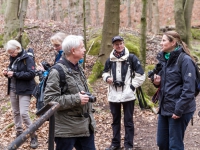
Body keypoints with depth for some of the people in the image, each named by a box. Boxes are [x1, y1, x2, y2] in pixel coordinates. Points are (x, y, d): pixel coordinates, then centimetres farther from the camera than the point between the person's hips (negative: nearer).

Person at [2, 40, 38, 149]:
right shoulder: (13, 59, 9)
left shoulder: (27, 59, -13)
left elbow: (31, 74, -21)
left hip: (24, 90, -7)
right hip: (13, 89, 7)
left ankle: (33, 136, 0)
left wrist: (14, 74, -23)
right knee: (16, 112, 12)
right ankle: (19, 133, 26)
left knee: (24, 113, -12)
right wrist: (7, 73, -3)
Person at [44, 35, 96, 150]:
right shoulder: (58, 71, -16)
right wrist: (76, 99, -23)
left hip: (85, 126, 8)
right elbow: (49, 99, -22)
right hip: (66, 129, -8)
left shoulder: (78, 68, 12)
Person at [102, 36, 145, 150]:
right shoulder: (110, 60, 6)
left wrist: (132, 86, -10)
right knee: (115, 120, 15)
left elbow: (141, 75, -3)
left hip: (128, 95, -4)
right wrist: (107, 78, -4)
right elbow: (105, 73, 19)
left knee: (128, 120, 4)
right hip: (113, 95, 4)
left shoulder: (132, 58, -6)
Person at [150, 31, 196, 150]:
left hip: (180, 110, -8)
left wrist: (179, 110, -21)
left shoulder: (185, 60, -15)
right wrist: (157, 82, 0)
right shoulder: (164, 59, 9)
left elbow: (189, 89, -19)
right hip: (165, 108, 8)